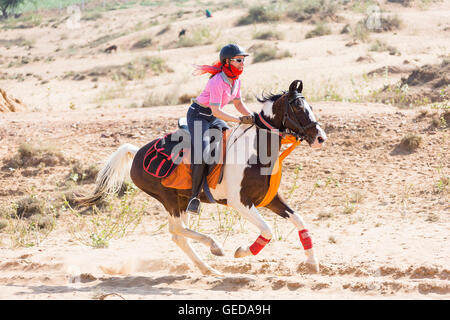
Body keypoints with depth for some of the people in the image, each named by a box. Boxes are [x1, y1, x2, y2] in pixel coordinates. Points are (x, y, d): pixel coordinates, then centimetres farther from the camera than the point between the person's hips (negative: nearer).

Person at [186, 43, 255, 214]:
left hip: (214, 118, 9)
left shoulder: (236, 80, 1)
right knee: (201, 153, -24)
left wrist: (252, 117, -3)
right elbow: (216, 111, -29)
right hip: (198, 115, -9)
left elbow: (238, 103, 12)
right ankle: (194, 197, -20)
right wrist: (240, 120, -32)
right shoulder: (217, 81, -26)